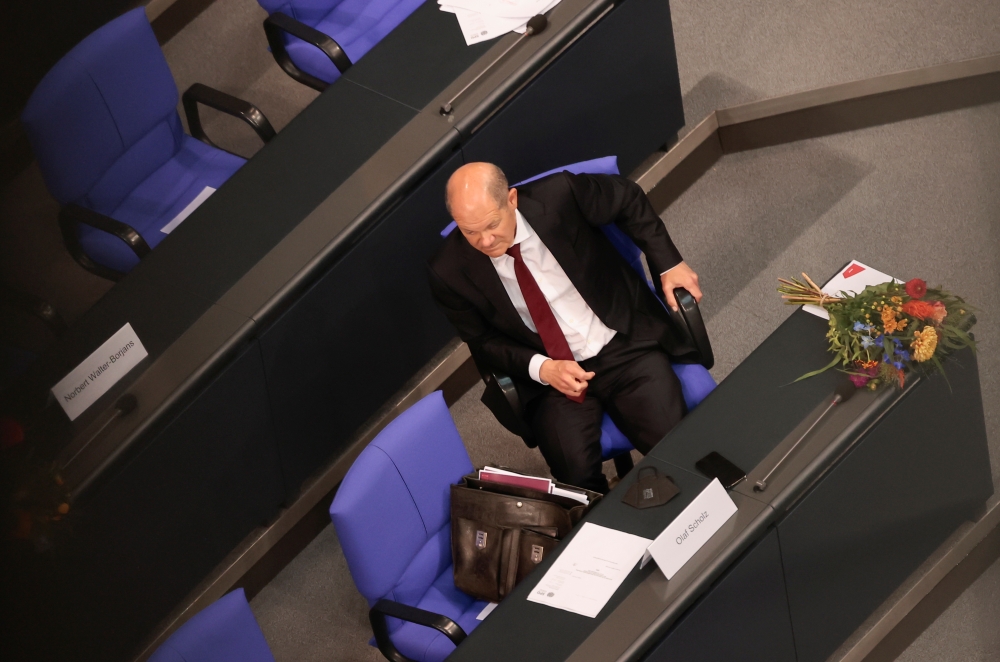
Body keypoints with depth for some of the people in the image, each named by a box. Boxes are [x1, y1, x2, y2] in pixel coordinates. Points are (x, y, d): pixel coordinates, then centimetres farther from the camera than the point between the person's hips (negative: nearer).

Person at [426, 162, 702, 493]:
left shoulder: (559, 195, -16)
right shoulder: (449, 272, -14)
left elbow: (629, 199, 3)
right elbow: (484, 342, 0)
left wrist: (668, 263, 0)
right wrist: (540, 368, -16)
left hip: (626, 343, 0)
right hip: (549, 374, 0)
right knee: (578, 478, -23)